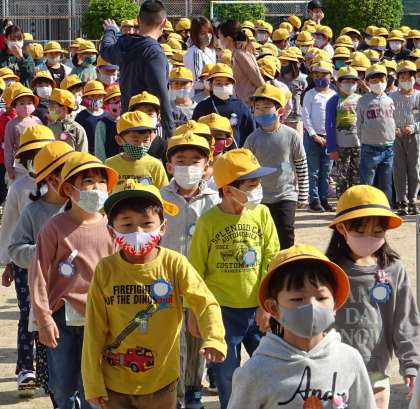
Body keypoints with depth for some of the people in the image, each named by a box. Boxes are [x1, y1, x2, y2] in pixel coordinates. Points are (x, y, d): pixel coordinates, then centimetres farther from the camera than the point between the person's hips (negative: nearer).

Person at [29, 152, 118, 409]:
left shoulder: (111, 228, 0)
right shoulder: (55, 228, -7)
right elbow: (40, 274, -6)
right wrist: (43, 318, -8)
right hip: (63, 317, -1)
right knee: (63, 386, 9)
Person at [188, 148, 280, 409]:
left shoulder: (261, 214, -4)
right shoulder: (209, 221, -9)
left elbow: (272, 260, -2)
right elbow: (196, 271, -2)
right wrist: (195, 313, 2)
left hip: (257, 309, 2)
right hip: (222, 310, -2)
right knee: (227, 377, 11)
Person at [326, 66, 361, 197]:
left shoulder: (360, 100, 10)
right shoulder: (334, 101, -1)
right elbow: (329, 126, -4)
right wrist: (332, 148, -10)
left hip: (359, 145, 3)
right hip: (341, 146, -3)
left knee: (357, 177, 7)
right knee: (342, 177, 1)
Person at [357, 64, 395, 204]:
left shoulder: (390, 100, 9)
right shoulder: (363, 101, 1)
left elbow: (394, 121, 15)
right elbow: (359, 124, 5)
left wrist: (393, 142, 9)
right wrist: (363, 141, 3)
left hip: (388, 148, 3)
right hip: (370, 149, -3)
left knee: (386, 185, 9)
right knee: (367, 184, -2)